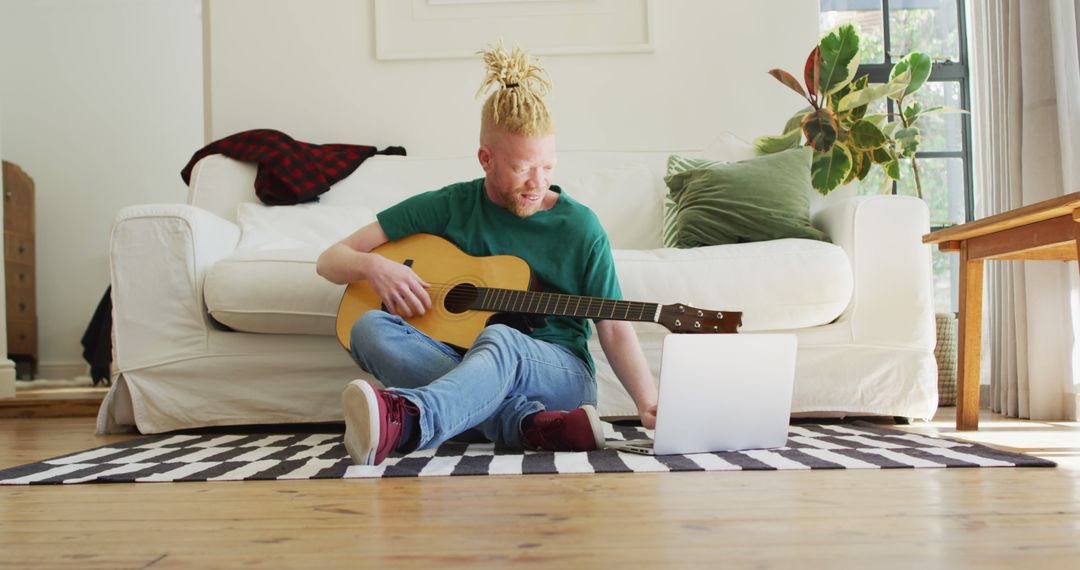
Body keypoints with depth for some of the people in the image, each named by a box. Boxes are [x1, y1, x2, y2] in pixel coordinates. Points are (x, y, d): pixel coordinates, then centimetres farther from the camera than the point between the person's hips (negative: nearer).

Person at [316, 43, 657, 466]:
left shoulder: (580, 228, 0)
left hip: (560, 376, -2)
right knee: (370, 328, -25)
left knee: (499, 339, -36)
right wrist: (373, 265, -17)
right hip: (456, 366, 2)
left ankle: (404, 422, -65)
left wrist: (647, 402, -18)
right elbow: (330, 260, 7)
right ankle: (529, 424, -37)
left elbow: (614, 331, -1)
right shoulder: (447, 207, 3)